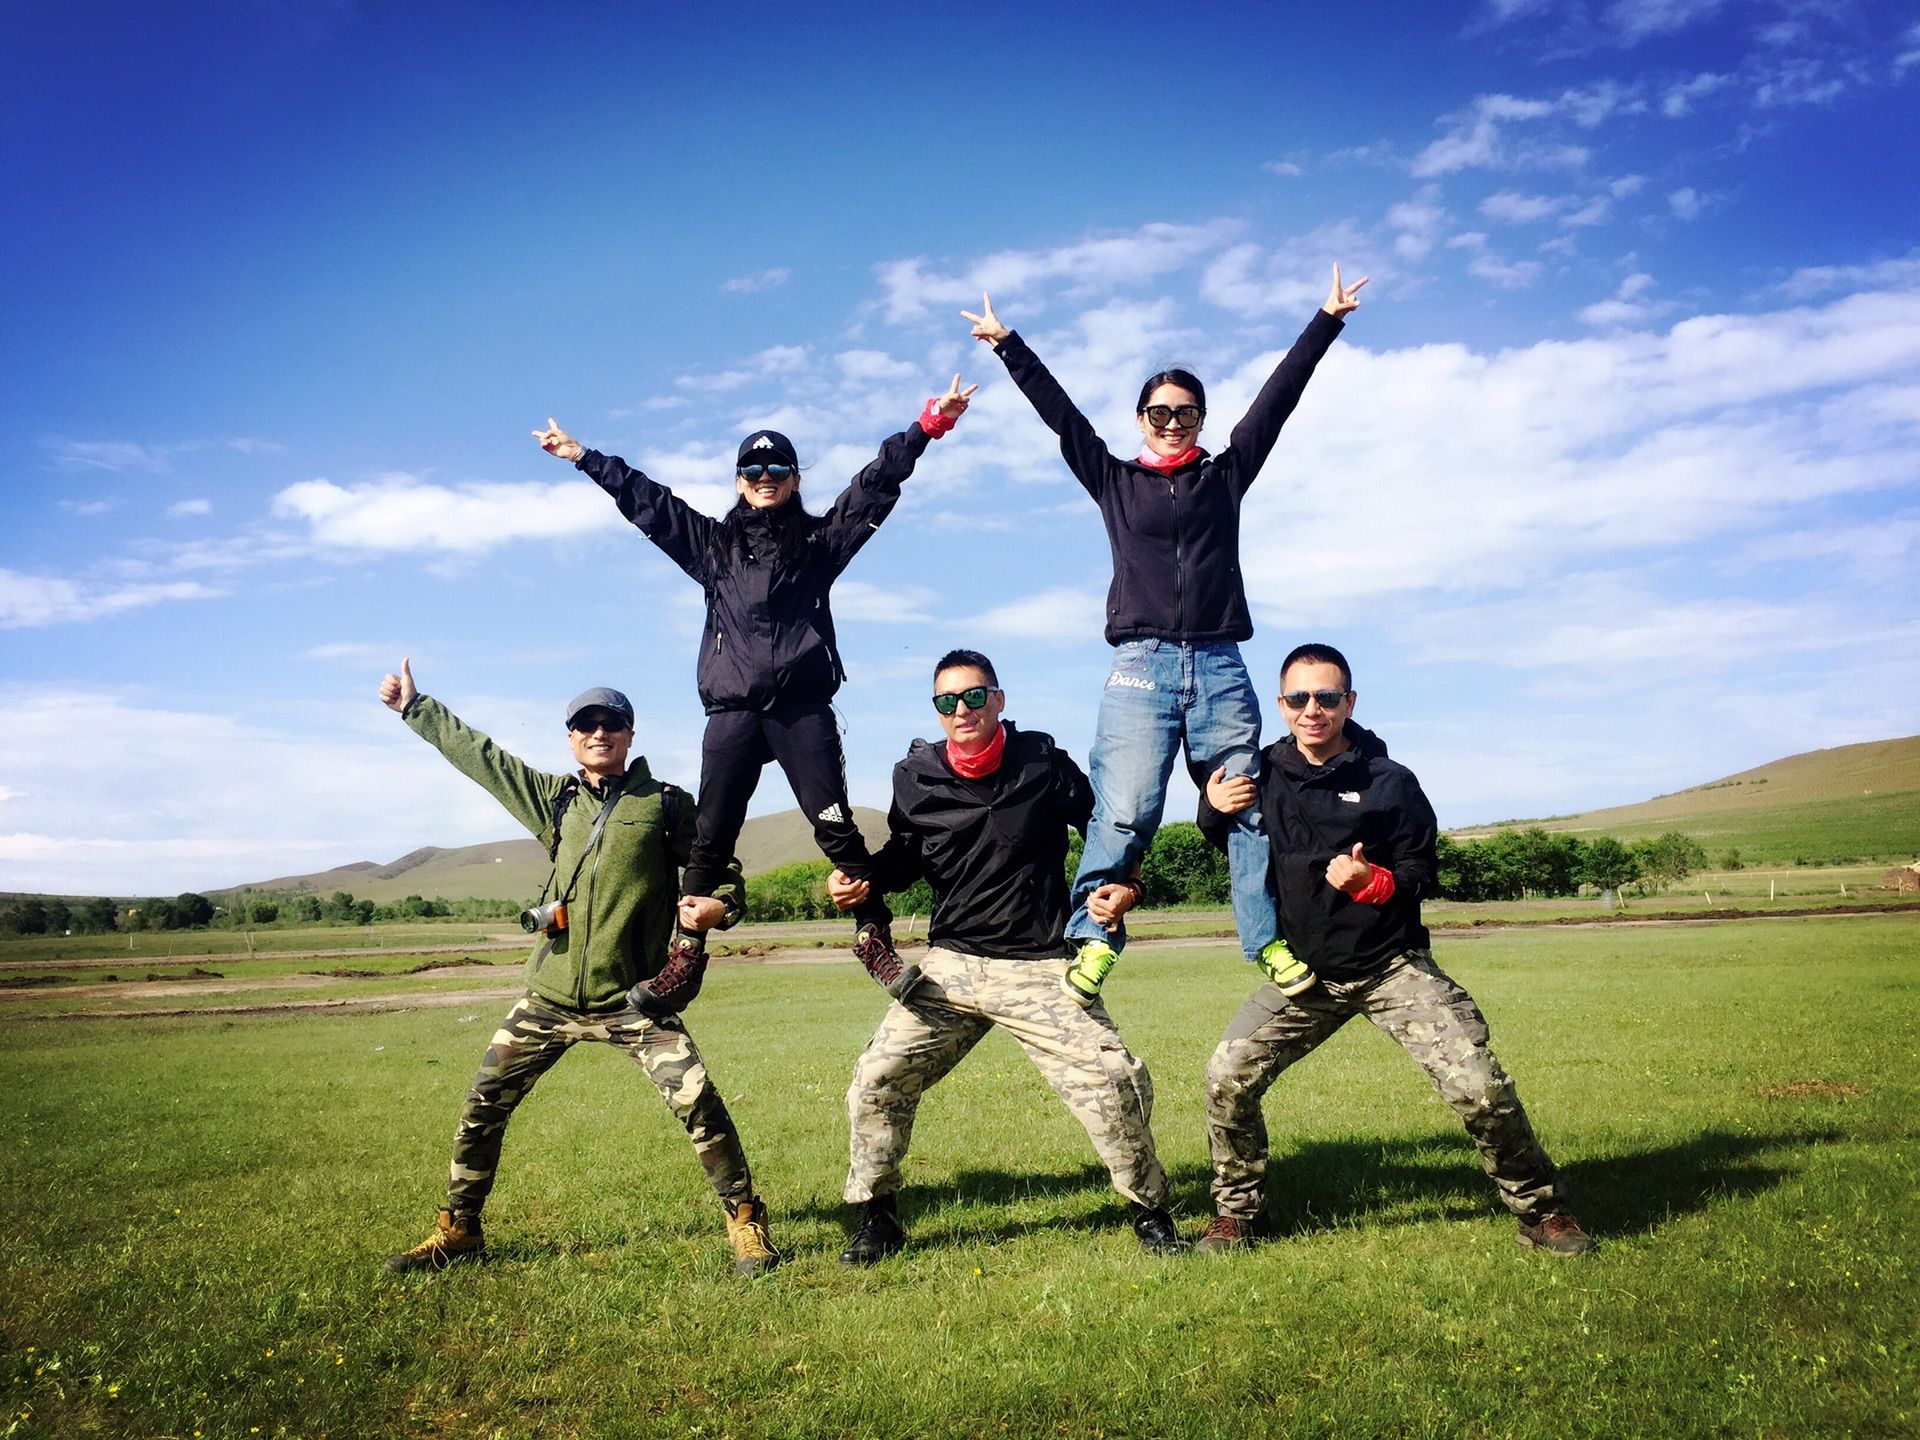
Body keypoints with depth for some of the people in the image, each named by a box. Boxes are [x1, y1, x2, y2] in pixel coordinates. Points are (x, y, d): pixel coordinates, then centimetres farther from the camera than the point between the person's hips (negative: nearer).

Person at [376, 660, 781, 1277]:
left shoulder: (666, 804, 1)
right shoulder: (554, 798, 11)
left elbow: (723, 869, 5)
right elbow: (477, 754, 19)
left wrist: (720, 905, -18)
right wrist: (415, 707, 25)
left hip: (633, 1001, -4)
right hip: (549, 996, 4)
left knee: (697, 1102, -15)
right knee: (482, 1105, 8)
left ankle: (746, 1224, 2)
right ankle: (459, 1230, 27)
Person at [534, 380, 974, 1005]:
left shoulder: (821, 537, 13)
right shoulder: (713, 543, 17)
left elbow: (877, 483, 9)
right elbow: (645, 499, 21)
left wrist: (929, 424, 2)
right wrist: (583, 456, 23)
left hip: (803, 709, -2)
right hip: (731, 713, 2)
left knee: (835, 828, -9)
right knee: (710, 838, 0)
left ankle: (875, 939, -3)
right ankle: (684, 953, 8)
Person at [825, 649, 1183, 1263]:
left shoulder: (1045, 764, -4)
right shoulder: (915, 778, 1)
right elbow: (905, 856, 15)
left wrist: (1125, 886, -11)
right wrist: (859, 881, -4)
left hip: (1040, 969, -2)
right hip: (950, 964, 3)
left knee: (1114, 1083, -10)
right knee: (877, 1080, -4)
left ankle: (1150, 1212, 15)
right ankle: (877, 1220, 18)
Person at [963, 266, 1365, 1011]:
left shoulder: (1226, 474, 17)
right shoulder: (1114, 480, 14)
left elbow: (1278, 396, 16)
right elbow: (1059, 412, 13)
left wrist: (1327, 321, 16)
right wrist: (1005, 345, 12)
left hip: (1219, 667, 2)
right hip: (1140, 666, -2)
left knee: (1247, 806, -2)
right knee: (1123, 813, -11)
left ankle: (1270, 941, -2)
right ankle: (1092, 943, -11)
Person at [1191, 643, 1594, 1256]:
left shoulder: (1390, 782, -8)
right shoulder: (1262, 774, -1)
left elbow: (1421, 875, -4)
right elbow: (1231, 851, 14)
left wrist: (1371, 880, -25)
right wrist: (1212, 810, -8)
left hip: (1394, 967, -2)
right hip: (1305, 972, 2)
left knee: (1478, 1085, -11)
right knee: (1227, 1077, -9)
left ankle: (1540, 1209, 13)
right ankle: (1236, 1213, 12)